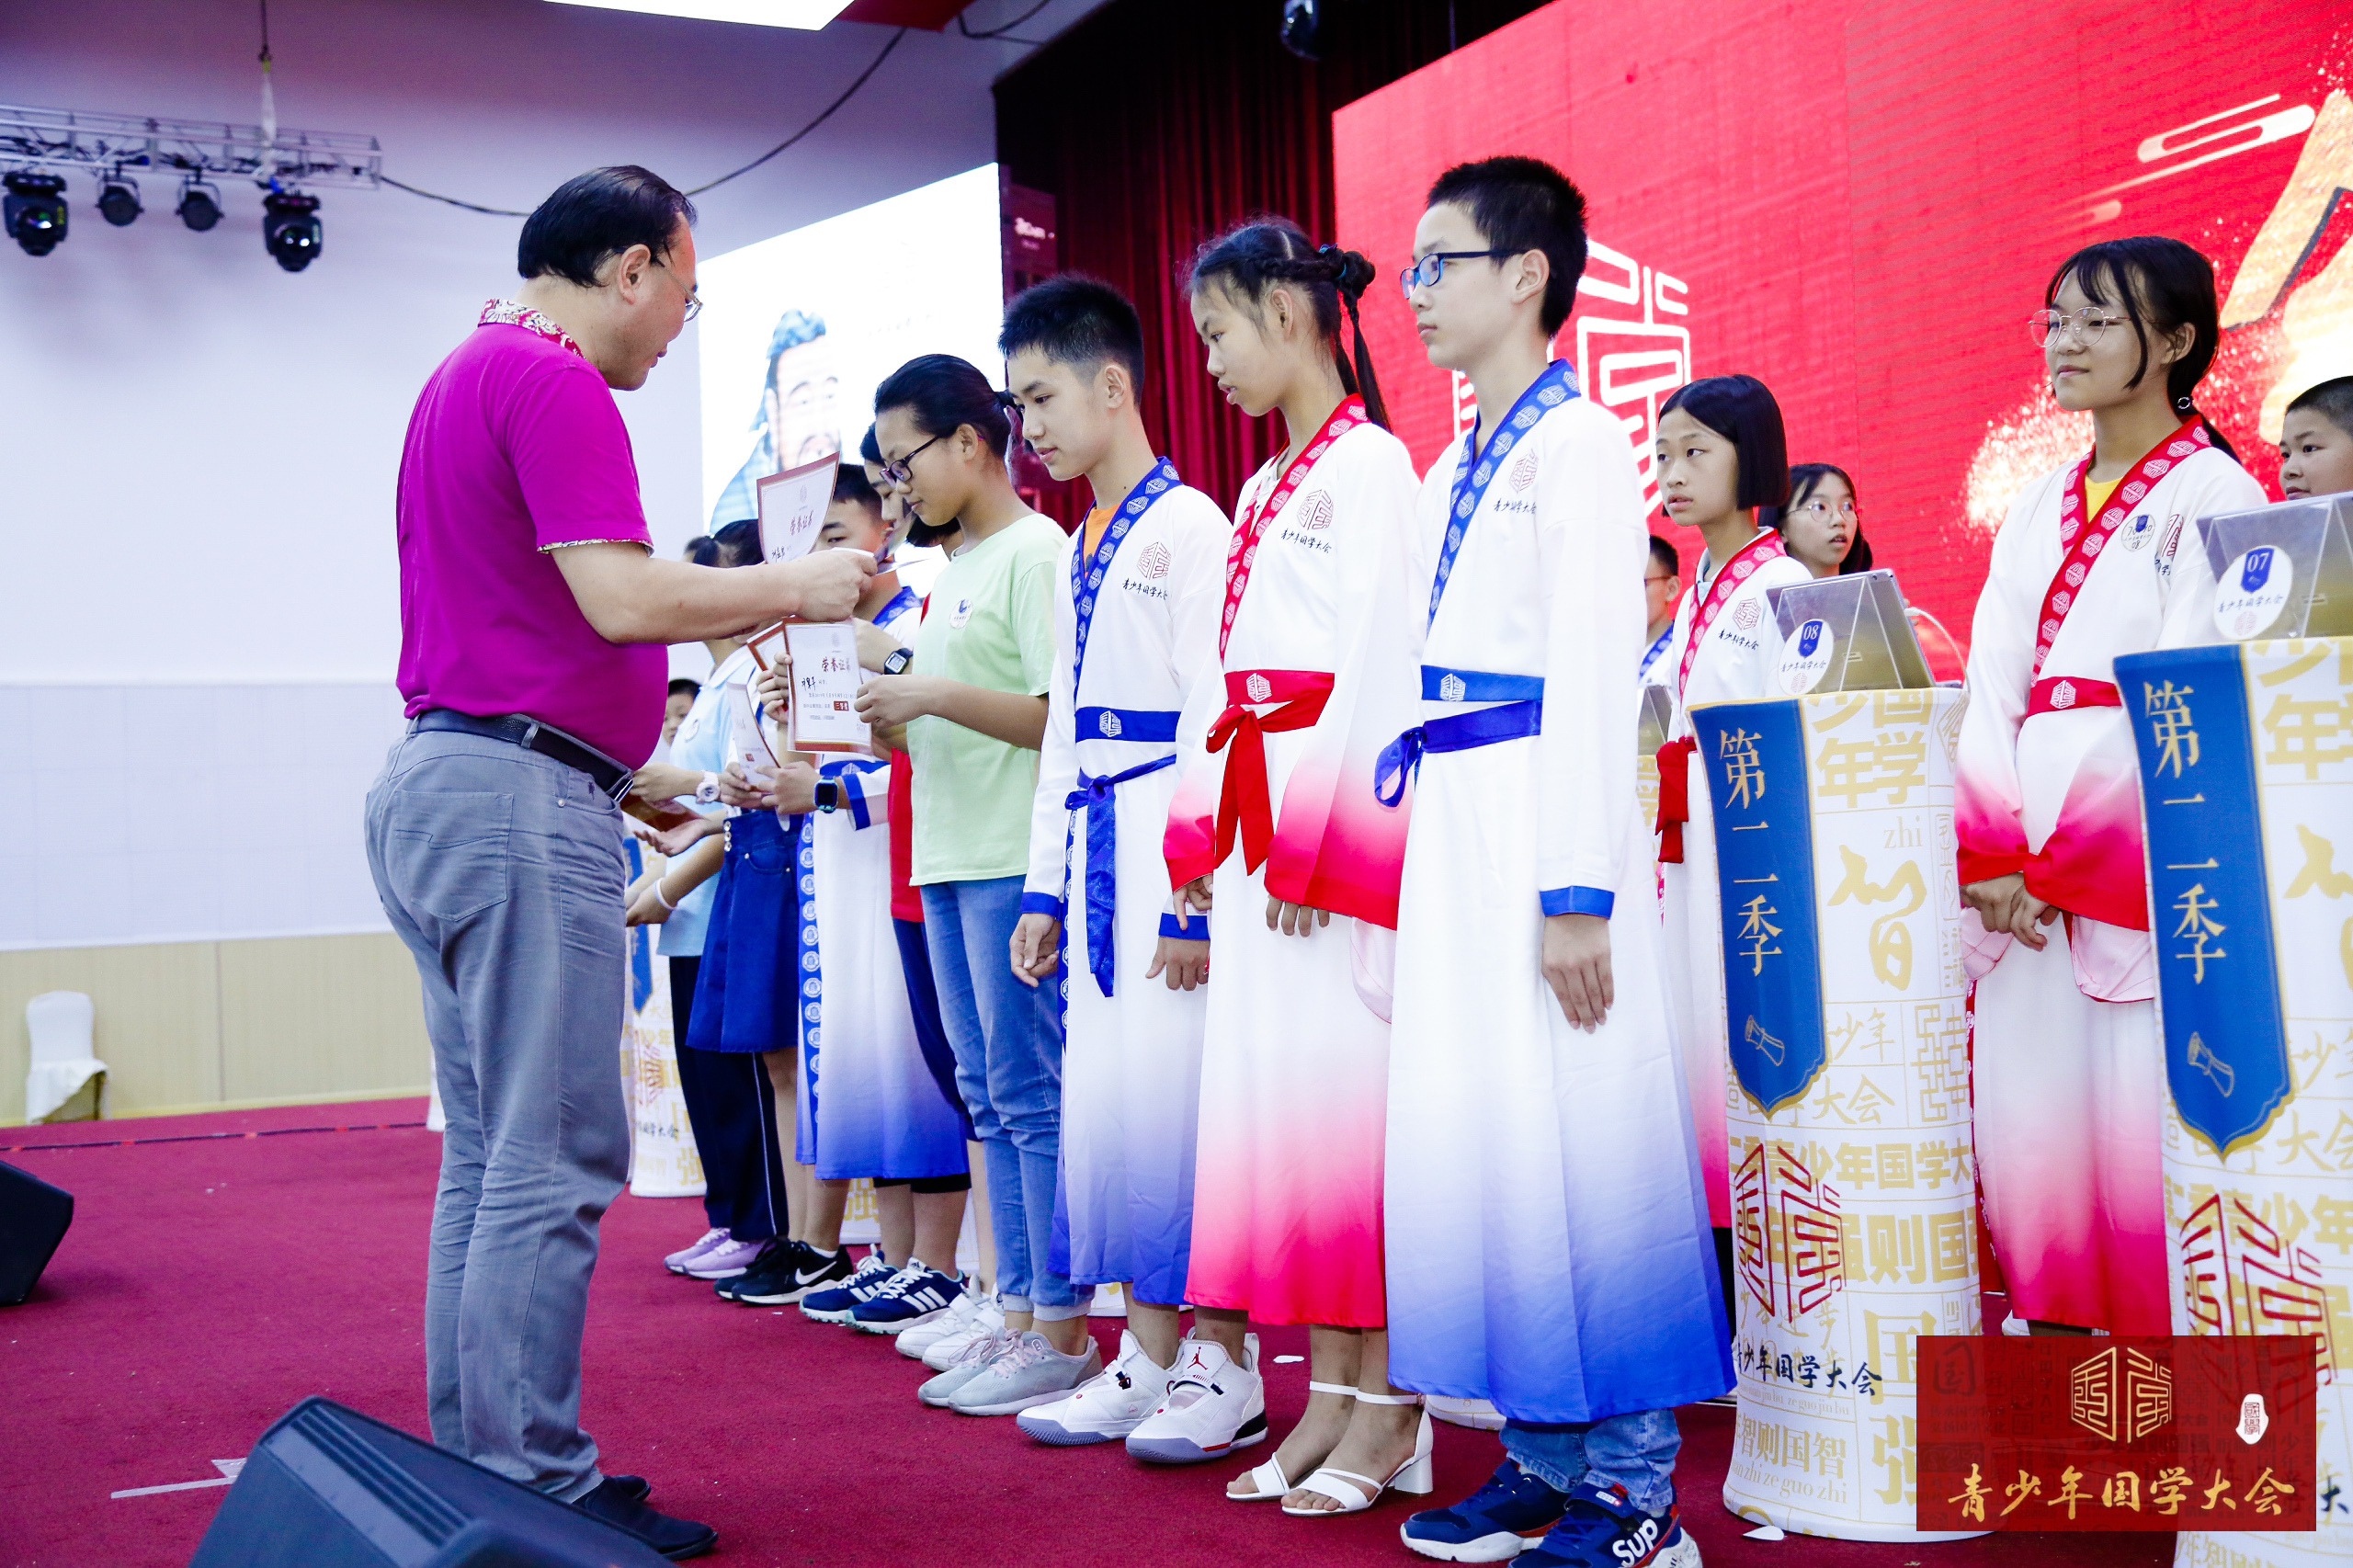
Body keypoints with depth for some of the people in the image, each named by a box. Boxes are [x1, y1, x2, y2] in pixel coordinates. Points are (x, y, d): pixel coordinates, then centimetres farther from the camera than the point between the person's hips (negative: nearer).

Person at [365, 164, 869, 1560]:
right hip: (522, 795, -11)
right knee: (554, 1161, -7)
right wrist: (793, 588, -8)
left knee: (491, 1156, 13)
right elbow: (622, 598, -20)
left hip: (438, 784, 11)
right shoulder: (554, 385, -11)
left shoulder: (468, 378, 21)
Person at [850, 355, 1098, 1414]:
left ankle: (1063, 1334, -1)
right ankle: (1019, 1314, 18)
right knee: (990, 1098, 11)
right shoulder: (953, 570, 20)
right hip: (950, 861, 10)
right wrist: (886, 710, 6)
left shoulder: (1036, 555, -8)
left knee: (1033, 1095, -7)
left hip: (1017, 860, -10)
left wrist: (933, 697, -17)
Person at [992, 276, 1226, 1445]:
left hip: (1168, 845, -9)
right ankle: (1145, 1357, 17)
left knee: (1171, 1090, -7)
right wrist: (1046, 887, 17)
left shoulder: (1189, 528, -8)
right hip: (1094, 843, 9)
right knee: (1102, 1095, 9)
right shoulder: (1077, 553, 19)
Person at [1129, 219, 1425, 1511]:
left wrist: (1317, 840, -17)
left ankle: (1385, 1404, -2)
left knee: (1344, 1088, -9)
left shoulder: (1368, 463, -6)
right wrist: (1203, 828, 13)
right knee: (1266, 1080, 6)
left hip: (1333, 815, -9)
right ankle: (1328, 1391, 12)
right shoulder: (1261, 490, 21)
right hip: (1255, 822, 9)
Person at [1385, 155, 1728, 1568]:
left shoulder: (1579, 447, -7)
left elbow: (1592, 676, -15)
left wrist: (1577, 891, -21)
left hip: (1546, 812, -9)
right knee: (1475, 1130, 10)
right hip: (1452, 825, 9)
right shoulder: (1454, 473, 19)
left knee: (1575, 1136, -5)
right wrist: (1380, 856, 13)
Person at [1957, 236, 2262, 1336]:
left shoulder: (2212, 491, 0)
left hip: (2145, 848, -6)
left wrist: (2058, 854, -12)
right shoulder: (2037, 510, 20)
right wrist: (1991, 850, -6)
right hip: (2024, 860, 6)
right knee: (2027, 1110, 2)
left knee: (2142, 1113, -9)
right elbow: (1990, 685, 9)